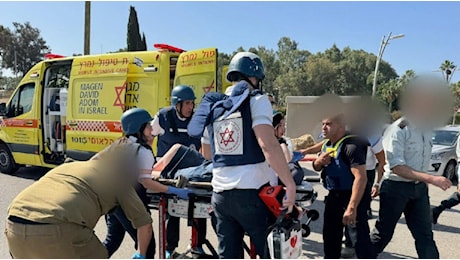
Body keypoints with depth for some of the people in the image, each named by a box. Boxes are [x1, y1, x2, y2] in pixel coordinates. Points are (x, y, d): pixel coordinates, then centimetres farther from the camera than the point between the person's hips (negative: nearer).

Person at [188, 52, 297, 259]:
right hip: (254, 191, -5)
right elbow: (268, 145, -19)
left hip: (220, 193, 6)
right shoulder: (256, 100, -4)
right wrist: (290, 183, -16)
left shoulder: (214, 105, 13)